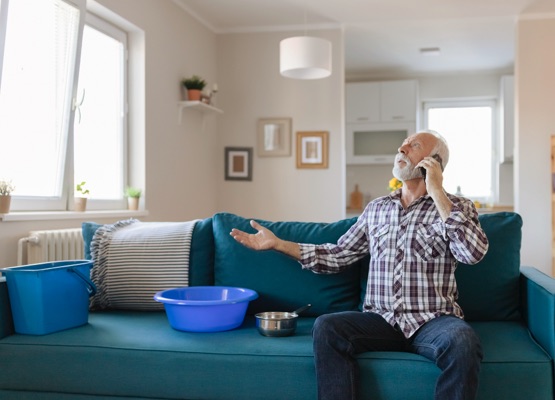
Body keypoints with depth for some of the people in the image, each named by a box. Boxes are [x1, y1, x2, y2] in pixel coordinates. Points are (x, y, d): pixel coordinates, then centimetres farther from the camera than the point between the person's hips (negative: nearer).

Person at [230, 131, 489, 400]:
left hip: (432, 320, -2)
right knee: (326, 327, -25)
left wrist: (436, 193, -13)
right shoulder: (376, 209, 16)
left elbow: (473, 253, -16)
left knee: (462, 341, -34)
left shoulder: (456, 207, 4)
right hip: (381, 319, 3)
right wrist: (277, 243, 12)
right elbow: (338, 255, 17)